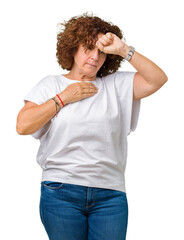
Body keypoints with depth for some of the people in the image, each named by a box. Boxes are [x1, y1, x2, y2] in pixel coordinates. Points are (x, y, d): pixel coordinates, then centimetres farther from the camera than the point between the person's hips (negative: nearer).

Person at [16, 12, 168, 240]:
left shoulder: (115, 85, 11)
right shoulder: (51, 84, 10)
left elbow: (157, 79, -2)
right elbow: (23, 125, -2)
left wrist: (123, 49, -7)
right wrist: (63, 98, -2)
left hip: (110, 195, 1)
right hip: (61, 192, -1)